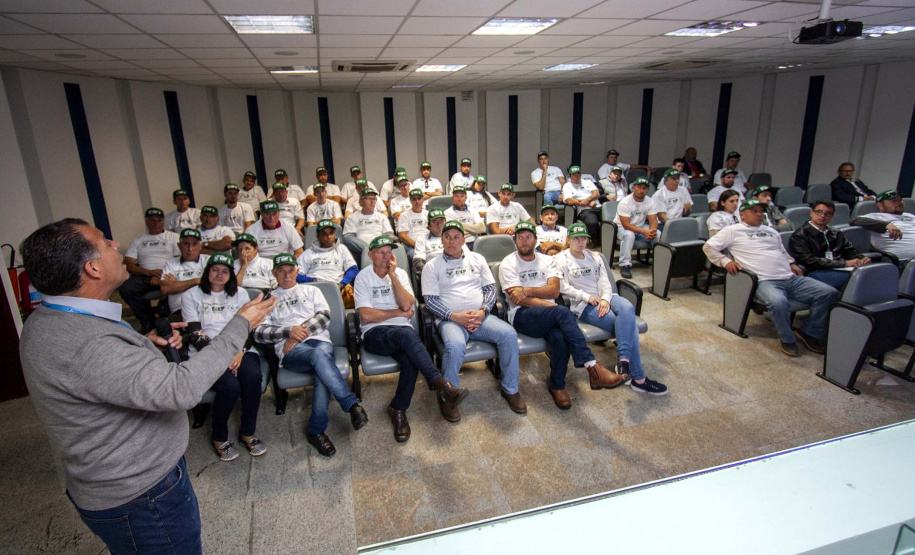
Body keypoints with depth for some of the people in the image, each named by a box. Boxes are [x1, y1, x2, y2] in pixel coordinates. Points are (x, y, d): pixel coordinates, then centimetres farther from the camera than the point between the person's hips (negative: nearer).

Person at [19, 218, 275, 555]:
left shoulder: (47, 321, 0)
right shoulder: (83, 346, -35)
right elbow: (183, 388, -38)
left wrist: (146, 344, -1)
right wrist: (241, 325, -28)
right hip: (137, 497, -10)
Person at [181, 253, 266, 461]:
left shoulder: (240, 294, 16)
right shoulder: (191, 295, 7)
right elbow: (195, 335, -2)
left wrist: (240, 352, -12)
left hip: (238, 350, 3)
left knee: (253, 376, -29)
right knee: (230, 386, -30)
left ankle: (248, 432, -8)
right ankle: (219, 438, -3)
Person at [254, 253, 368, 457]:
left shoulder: (311, 291, 26)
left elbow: (324, 316, 8)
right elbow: (258, 333, 8)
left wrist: (301, 332, -7)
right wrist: (290, 331, -8)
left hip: (320, 341, 2)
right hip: (291, 352, -1)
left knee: (322, 367, -35)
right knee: (319, 356, -38)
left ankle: (316, 431, -29)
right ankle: (352, 405, -37)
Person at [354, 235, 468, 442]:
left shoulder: (400, 273, 13)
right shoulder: (363, 277, 4)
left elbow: (407, 305, -5)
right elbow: (366, 316, -8)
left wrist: (392, 275, -7)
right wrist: (399, 313, -3)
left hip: (403, 332, 3)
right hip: (375, 333, -3)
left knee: (411, 361, -31)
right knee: (407, 335, -37)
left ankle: (399, 410, -11)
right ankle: (443, 385, -39)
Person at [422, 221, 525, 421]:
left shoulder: (477, 259, 17)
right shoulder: (433, 266, 7)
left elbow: (490, 288, 12)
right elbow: (430, 300, -1)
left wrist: (483, 311, -8)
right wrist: (454, 316, -15)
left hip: (480, 316, 3)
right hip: (450, 320, -3)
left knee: (509, 334, -24)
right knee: (455, 346, -36)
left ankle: (510, 389, -4)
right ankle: (447, 396, -12)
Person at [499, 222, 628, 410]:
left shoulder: (547, 260, 18)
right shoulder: (508, 264, 6)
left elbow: (554, 290, 2)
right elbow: (519, 299, -7)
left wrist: (527, 290, -14)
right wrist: (555, 309, -14)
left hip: (549, 316, 4)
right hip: (522, 316, -3)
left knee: (560, 337, -34)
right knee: (563, 312, -34)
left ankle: (557, 385, -11)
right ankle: (594, 368, -38)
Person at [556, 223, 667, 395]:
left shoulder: (594, 258, 22)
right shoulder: (561, 259, 7)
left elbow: (605, 283, 10)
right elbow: (563, 287, -5)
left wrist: (605, 299, -11)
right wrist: (587, 297, -15)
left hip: (604, 299, 5)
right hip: (583, 306, -5)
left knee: (627, 308, -34)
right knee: (629, 325, -27)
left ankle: (623, 360, -41)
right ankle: (638, 379, -27)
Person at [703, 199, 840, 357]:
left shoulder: (771, 231, 29)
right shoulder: (733, 231, 8)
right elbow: (708, 247, 4)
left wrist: (792, 264, 18)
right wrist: (725, 261, -9)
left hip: (791, 278, 7)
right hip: (764, 282, -7)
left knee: (830, 293, -7)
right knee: (777, 302, -40)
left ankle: (809, 332, 7)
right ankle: (787, 339, -12)